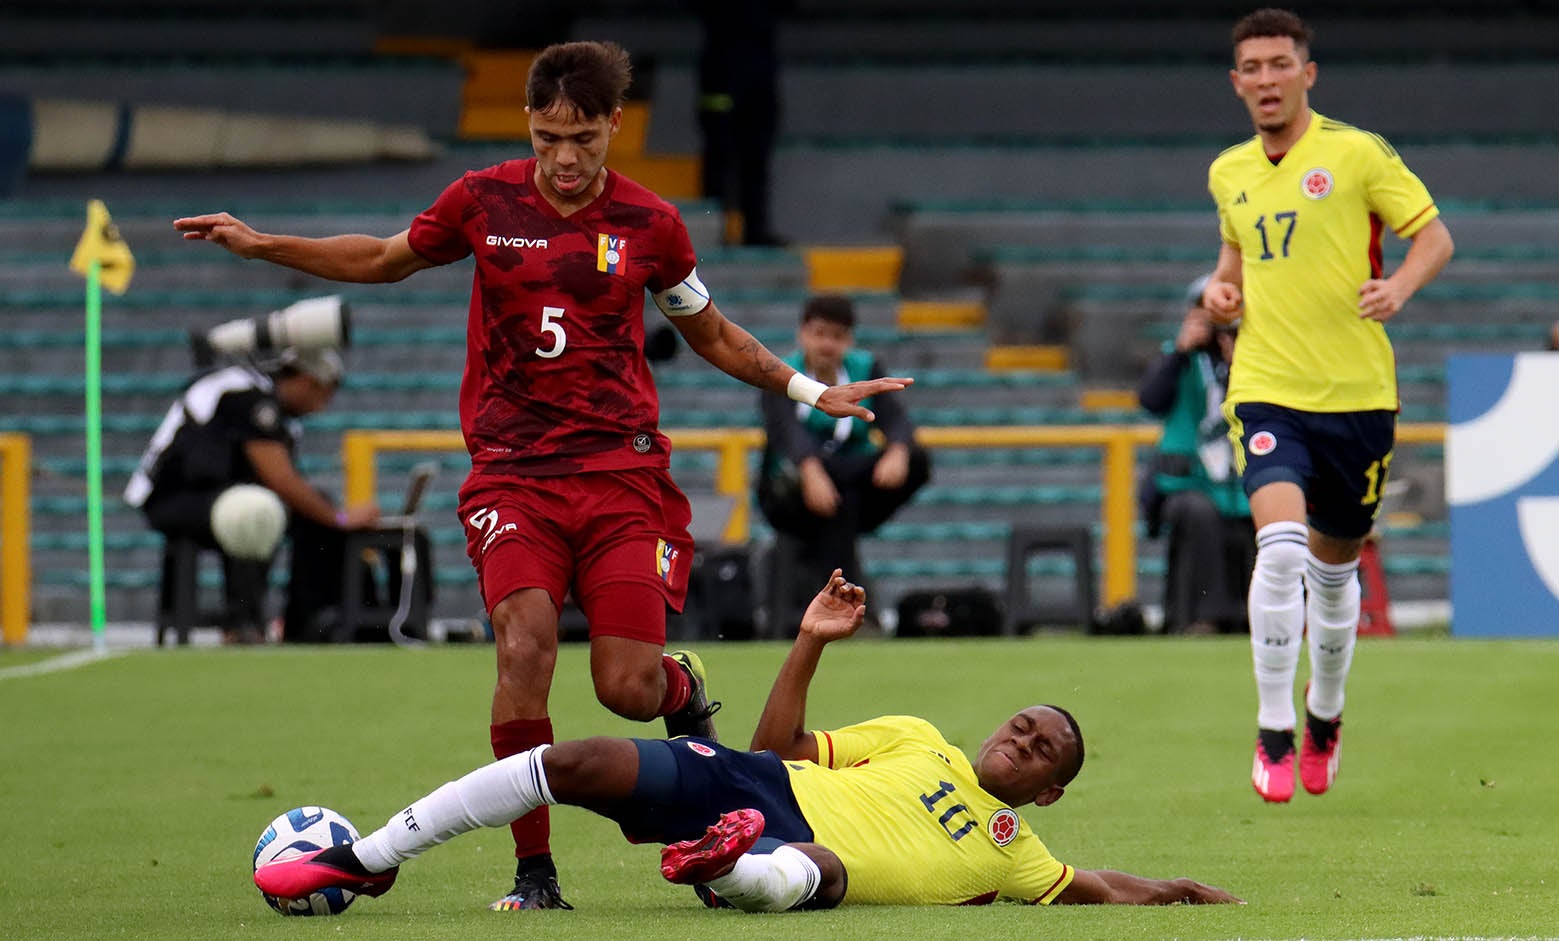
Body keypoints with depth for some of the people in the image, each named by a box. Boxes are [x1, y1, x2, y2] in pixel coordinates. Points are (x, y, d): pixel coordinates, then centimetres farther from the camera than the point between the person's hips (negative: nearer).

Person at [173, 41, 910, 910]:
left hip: (622, 470, 0)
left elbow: (710, 333, 19)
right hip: (512, 472, 0)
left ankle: (683, 688, 30)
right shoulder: (483, 202, 2)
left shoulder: (650, 224, 2)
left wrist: (808, 390, 15)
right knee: (525, 645, -22)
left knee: (629, 690, -10)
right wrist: (260, 245, 15)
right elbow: (386, 259, 20)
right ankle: (534, 871, -11)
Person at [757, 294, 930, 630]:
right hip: (789, 497, -4)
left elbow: (895, 418, -10)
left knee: (917, 462, -22)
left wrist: (897, 452, -36)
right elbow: (786, 428, -25)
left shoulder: (866, 369, 6)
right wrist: (811, 472, -47)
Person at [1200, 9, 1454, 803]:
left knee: (1334, 565, 12)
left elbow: (1434, 235, -2)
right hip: (1266, 388, 1)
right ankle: (1272, 735, -14)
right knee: (1281, 544, -22)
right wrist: (1220, 288, 5)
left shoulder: (1356, 153, -4)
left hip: (1356, 392, -1)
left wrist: (1398, 288, -21)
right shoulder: (1228, 174, 9)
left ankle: (1325, 713, 39)